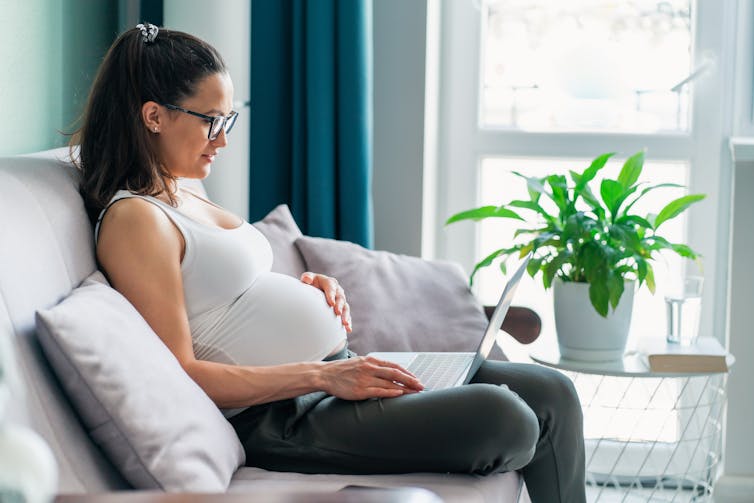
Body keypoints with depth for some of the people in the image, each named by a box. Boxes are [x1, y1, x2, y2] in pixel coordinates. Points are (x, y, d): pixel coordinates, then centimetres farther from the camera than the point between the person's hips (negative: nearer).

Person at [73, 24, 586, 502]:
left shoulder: (183, 196, 18)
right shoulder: (134, 218, -12)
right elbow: (178, 372, -19)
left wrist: (305, 290, 7)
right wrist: (322, 376, -22)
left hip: (337, 370, 10)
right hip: (283, 417, -10)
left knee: (552, 394, 1)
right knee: (503, 418, -25)